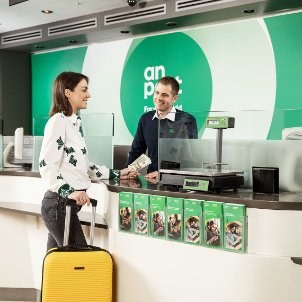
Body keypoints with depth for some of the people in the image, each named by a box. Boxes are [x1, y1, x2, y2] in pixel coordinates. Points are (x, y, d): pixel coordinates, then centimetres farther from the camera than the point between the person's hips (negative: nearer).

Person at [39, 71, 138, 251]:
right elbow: (47, 166, -19)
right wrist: (69, 192, -29)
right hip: (59, 204, -9)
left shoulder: (75, 122, 17)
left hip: (69, 203, 9)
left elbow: (83, 166, 20)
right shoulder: (58, 121, -11)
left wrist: (117, 174, 19)